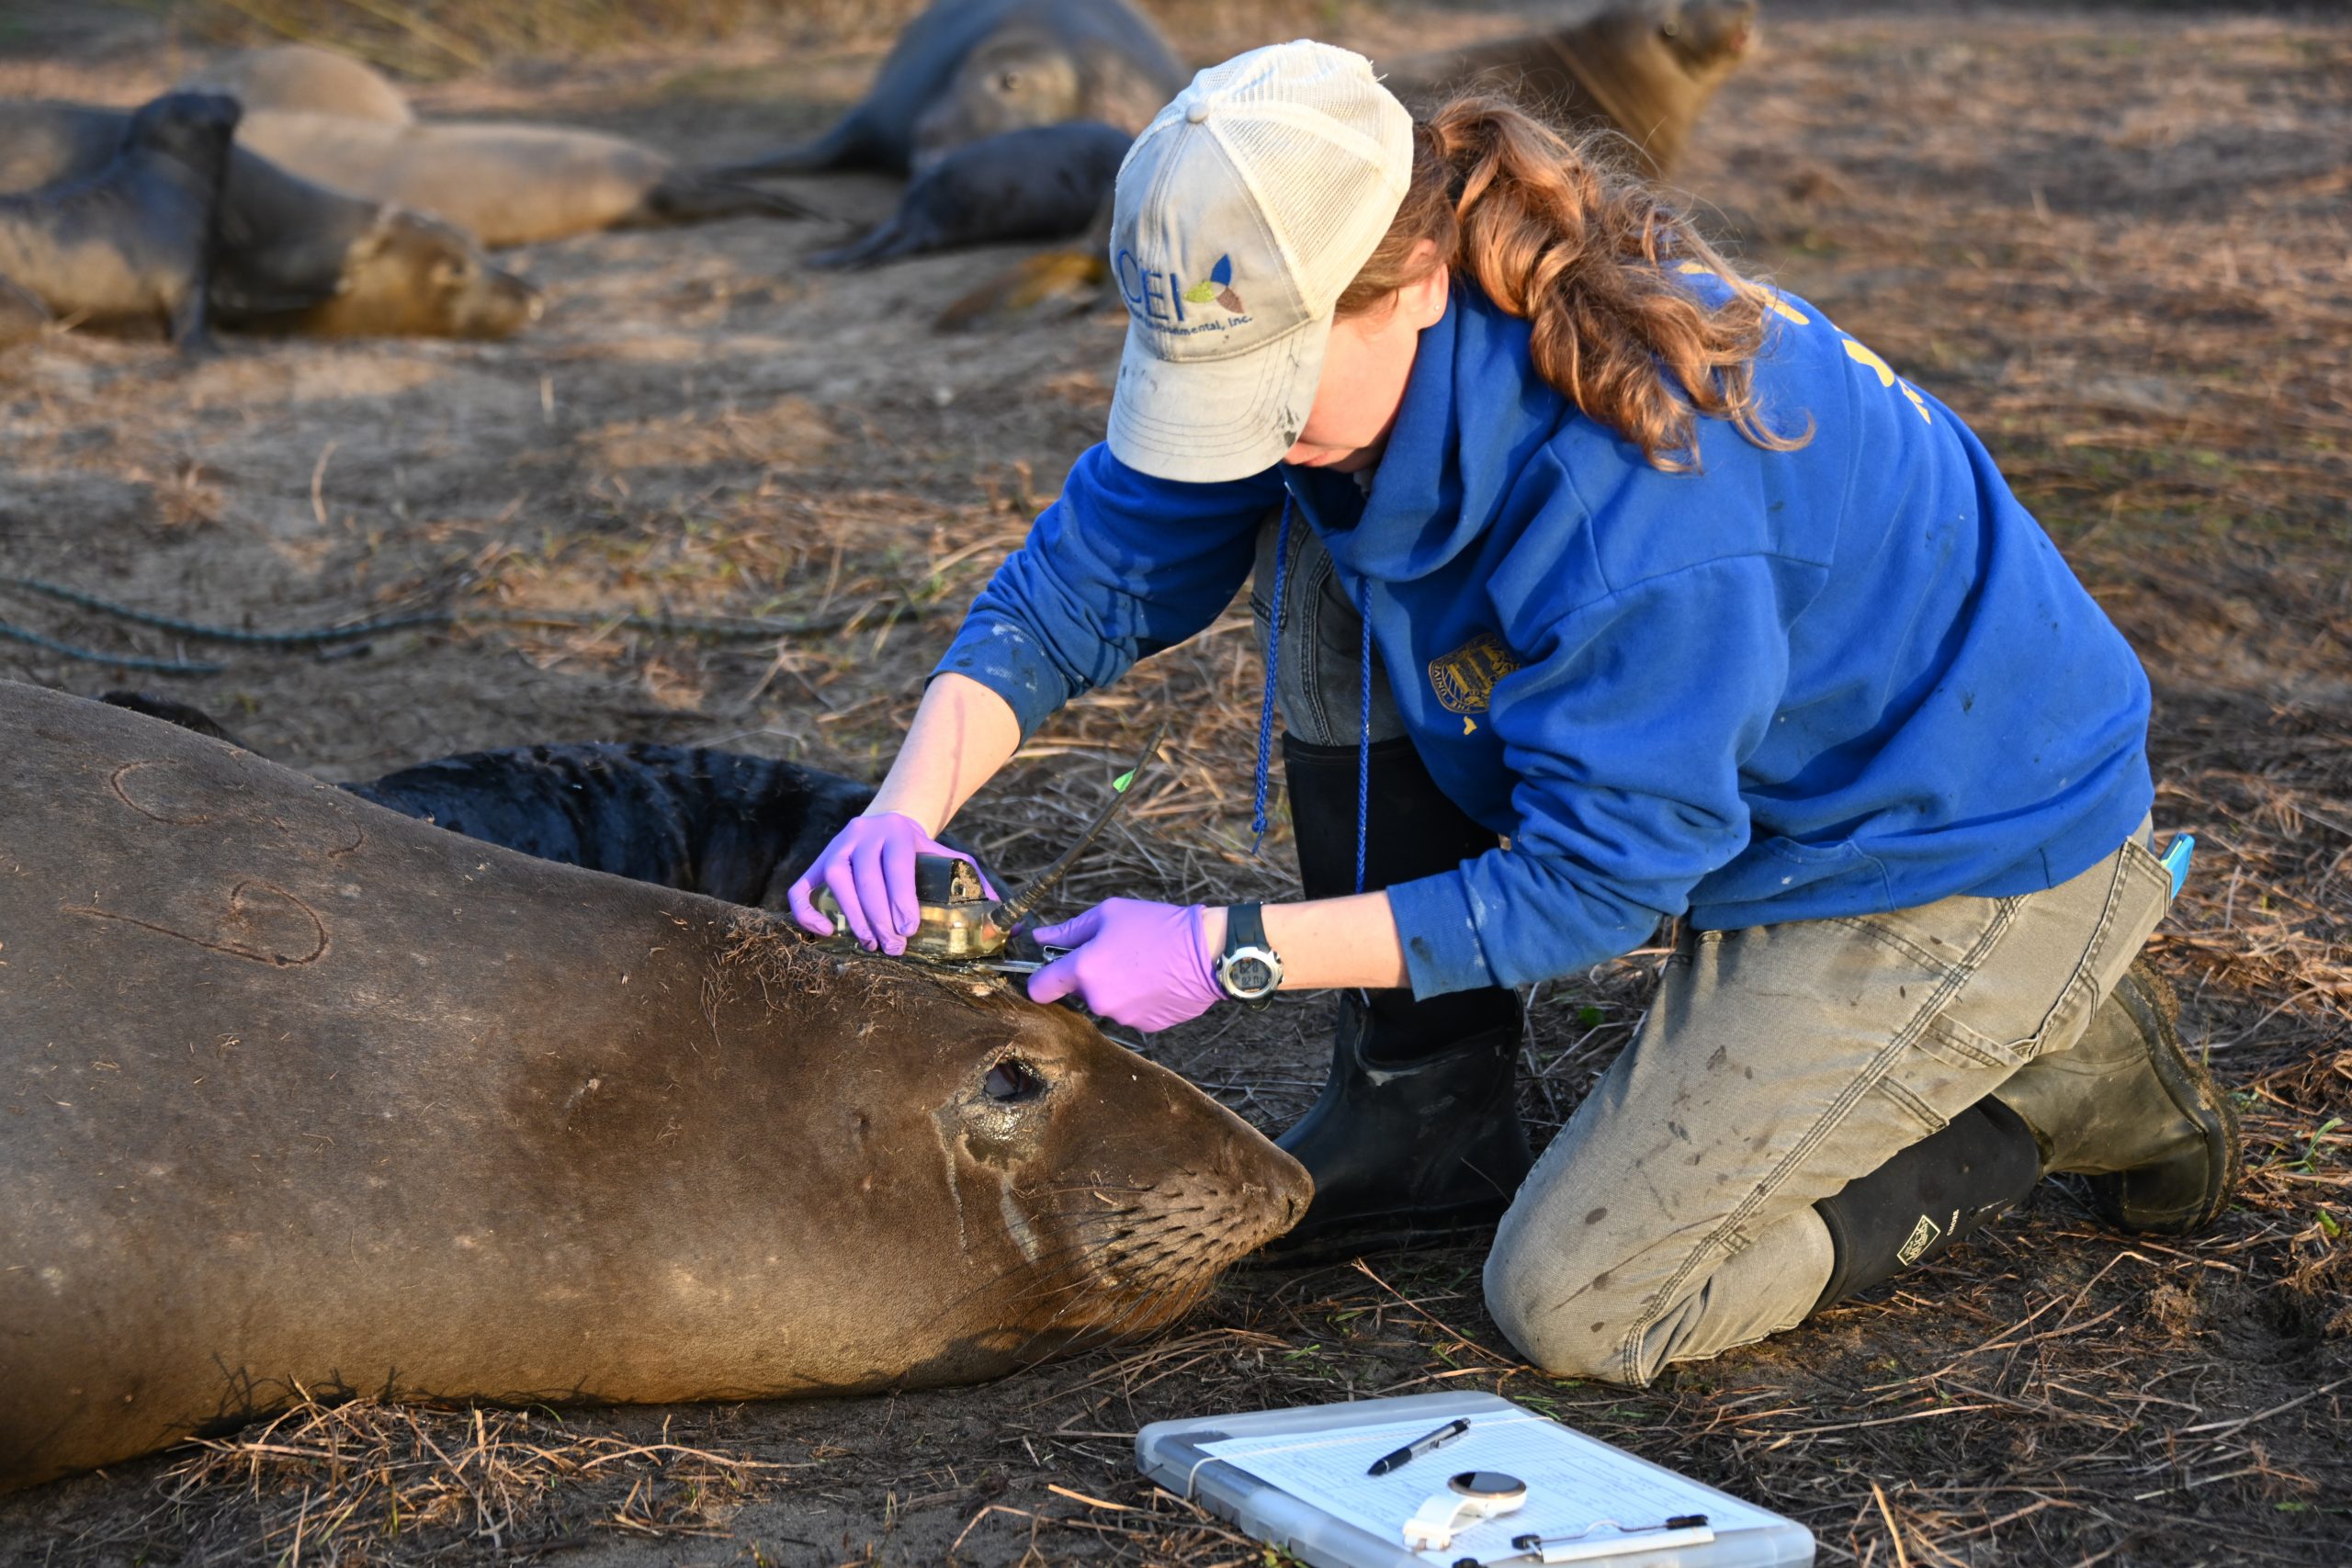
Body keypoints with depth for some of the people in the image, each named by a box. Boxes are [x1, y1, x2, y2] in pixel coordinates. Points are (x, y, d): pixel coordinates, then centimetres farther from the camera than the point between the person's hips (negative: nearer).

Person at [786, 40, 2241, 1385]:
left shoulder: (1639, 470, -36)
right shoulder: (1319, 344, -12)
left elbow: (1593, 879, -27)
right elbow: (1094, 566, -5)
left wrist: (1228, 951, -27)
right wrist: (912, 800, -21)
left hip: (1977, 847, -8)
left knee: (1575, 1302, -10)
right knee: (1321, 544, -6)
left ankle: (2054, 1069, 6)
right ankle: (1429, 1105, 4)